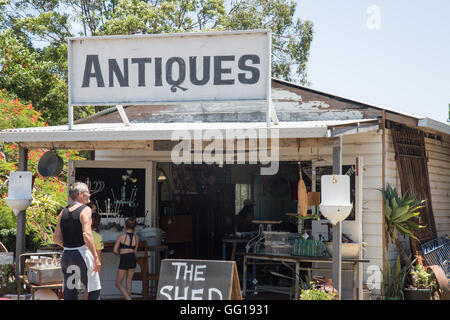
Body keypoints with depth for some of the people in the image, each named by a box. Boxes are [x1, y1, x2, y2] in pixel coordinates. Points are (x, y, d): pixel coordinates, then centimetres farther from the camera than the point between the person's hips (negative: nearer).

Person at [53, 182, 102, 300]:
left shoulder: (63, 212, 11)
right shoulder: (85, 209, -8)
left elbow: (57, 238, 9)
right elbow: (87, 235, -19)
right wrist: (96, 257, -18)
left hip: (66, 255, 6)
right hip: (82, 254, -6)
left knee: (69, 294, 9)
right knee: (94, 291, 0)